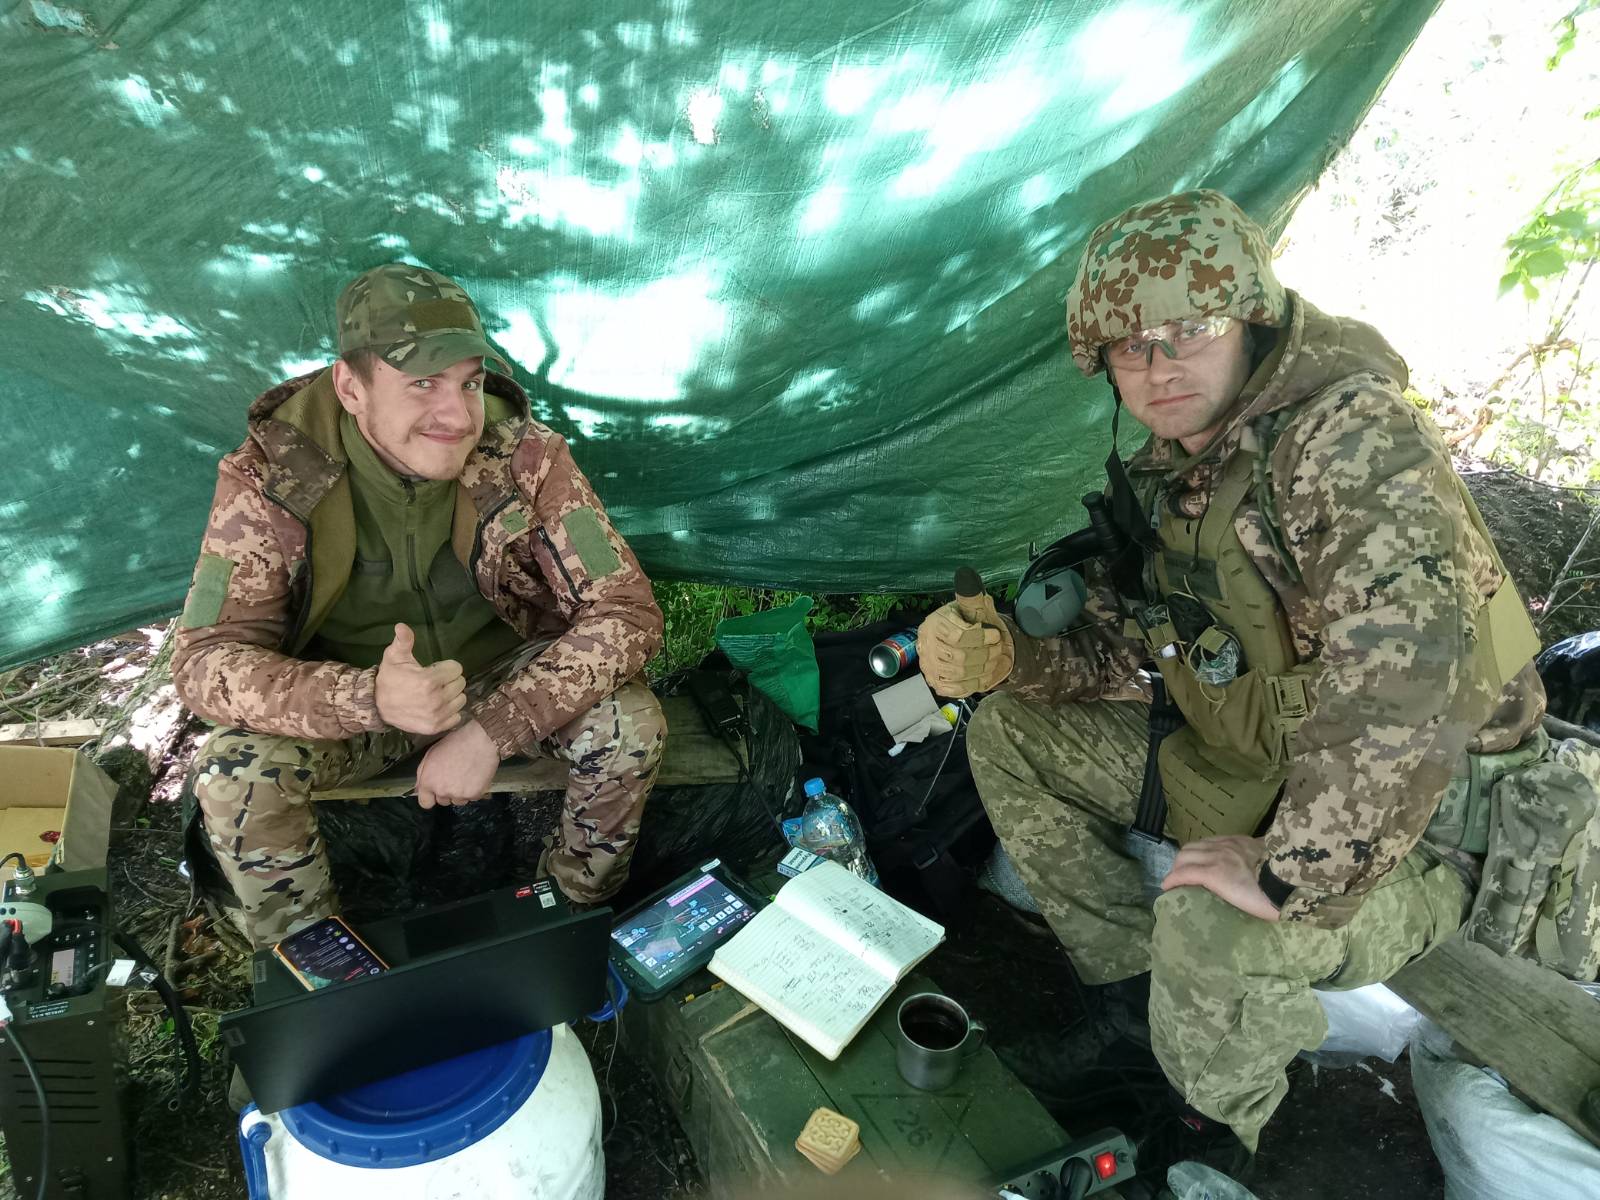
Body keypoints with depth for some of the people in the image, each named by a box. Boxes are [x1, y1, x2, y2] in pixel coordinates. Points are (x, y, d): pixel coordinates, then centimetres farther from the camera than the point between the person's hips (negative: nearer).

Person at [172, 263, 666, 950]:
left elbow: (626, 610, -24)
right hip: (349, 697, 1)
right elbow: (205, 661, -23)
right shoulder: (272, 474, -21)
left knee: (632, 724, -25)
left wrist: (493, 728, -35)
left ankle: (580, 909, 6)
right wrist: (370, 697, -43)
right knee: (234, 775, -27)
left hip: (505, 676, 0)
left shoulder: (524, 456, -22)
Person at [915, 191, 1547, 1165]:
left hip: (1405, 831, -7)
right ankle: (1135, 985, 15)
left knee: (1215, 928, -35)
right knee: (1010, 730, 5)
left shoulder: (1356, 434, -26)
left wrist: (1295, 875, -34)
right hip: (1243, 778, 8)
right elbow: (1121, 651, 6)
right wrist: (1006, 658, -13)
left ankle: (1211, 1138, 2)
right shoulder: (1166, 479, 0)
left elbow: (1403, 674, -39)